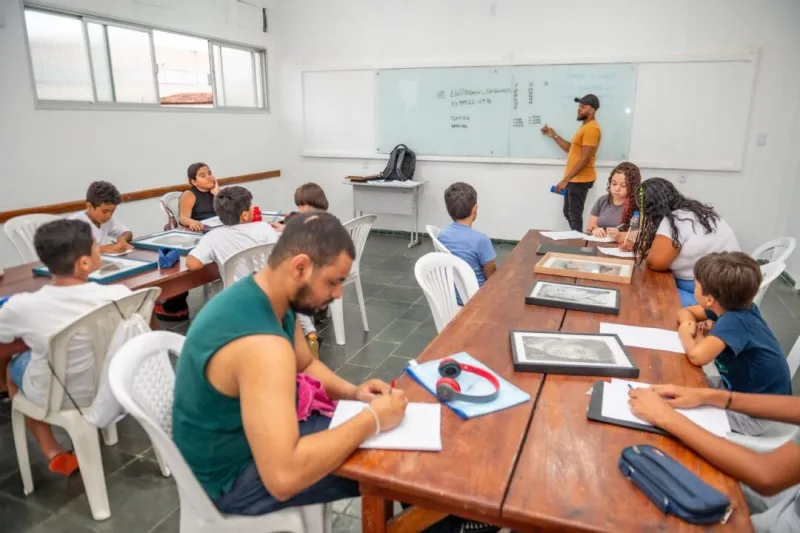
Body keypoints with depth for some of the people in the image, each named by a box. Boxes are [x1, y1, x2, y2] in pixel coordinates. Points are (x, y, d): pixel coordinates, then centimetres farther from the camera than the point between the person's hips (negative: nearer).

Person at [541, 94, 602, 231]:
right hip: (574, 179, 10)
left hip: (580, 180, -10)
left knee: (575, 215, -5)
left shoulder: (591, 128, -17)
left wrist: (565, 180, -25)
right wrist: (554, 135, 17)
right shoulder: (585, 126, 16)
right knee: (568, 213, 16)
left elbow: (585, 159, -23)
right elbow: (571, 149, 21)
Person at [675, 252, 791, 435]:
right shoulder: (731, 305, -7)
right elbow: (686, 312, 8)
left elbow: (697, 356, -43)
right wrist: (690, 326, -16)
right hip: (738, 388, 8)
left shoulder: (734, 321, -31)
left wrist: (685, 334, -22)